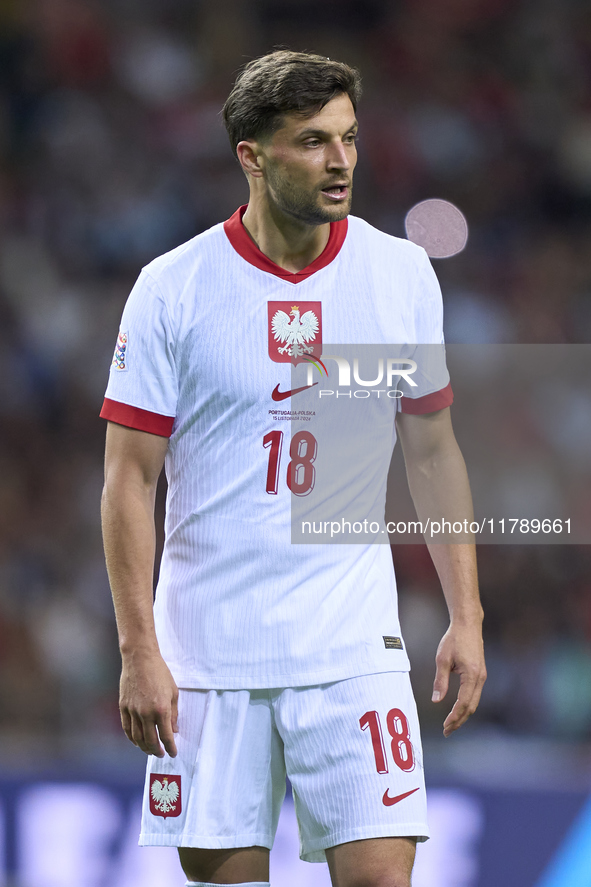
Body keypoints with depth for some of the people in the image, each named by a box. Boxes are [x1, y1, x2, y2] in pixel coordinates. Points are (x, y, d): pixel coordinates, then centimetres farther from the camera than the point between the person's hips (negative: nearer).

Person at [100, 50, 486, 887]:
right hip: (206, 652, -1)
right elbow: (129, 480, -3)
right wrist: (139, 651, -9)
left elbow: (433, 454, 12)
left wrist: (466, 616, 6)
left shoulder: (404, 274, 3)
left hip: (353, 645, 1)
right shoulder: (172, 289, -4)